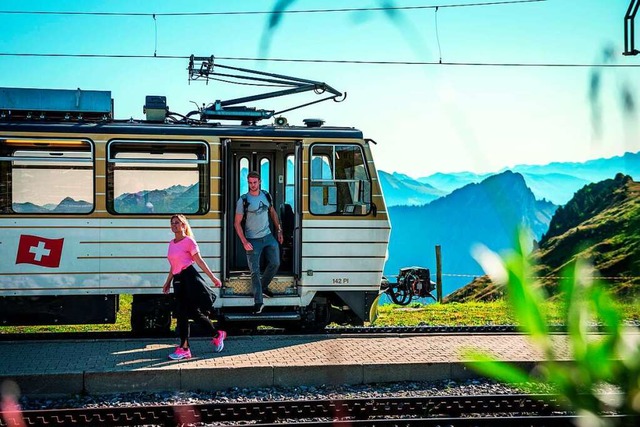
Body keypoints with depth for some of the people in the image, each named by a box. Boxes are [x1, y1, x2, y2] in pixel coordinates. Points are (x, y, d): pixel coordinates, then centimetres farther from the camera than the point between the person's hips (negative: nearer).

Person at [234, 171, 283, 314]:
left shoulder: (266, 196, 4)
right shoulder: (243, 200, -10)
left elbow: (273, 213, 19)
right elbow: (237, 223, -8)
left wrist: (279, 230, 14)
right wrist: (244, 242, -17)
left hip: (268, 237, 4)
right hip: (253, 241, -4)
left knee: (275, 263, 5)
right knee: (255, 271, -5)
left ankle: (263, 286, 30)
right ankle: (258, 301, -2)